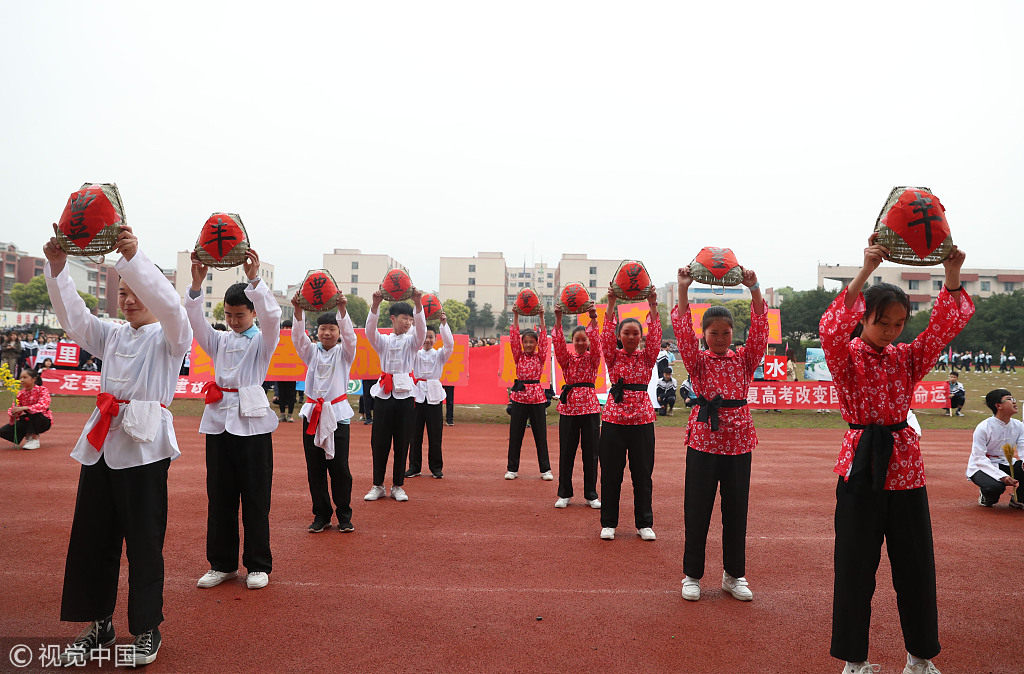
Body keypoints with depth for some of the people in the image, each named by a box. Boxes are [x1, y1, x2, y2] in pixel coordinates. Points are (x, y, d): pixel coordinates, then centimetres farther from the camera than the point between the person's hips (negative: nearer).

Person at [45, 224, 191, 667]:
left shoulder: (170, 337, 0)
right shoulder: (111, 335, 18)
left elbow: (170, 305, -19)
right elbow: (73, 316, 6)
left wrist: (135, 257, -30)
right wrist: (57, 269, -9)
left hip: (144, 446, -6)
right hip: (102, 442, 6)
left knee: (144, 541, 0)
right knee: (92, 537, 11)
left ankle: (147, 629, 15)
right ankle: (99, 625, 27)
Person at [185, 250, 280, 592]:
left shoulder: (263, 340, 3)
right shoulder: (219, 340, 14)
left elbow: (271, 315, -17)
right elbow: (195, 320, -2)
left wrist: (254, 279, -29)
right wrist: (196, 284, -18)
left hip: (252, 422, -4)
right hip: (219, 421, 4)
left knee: (255, 498, 2)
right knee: (219, 497, 9)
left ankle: (258, 565, 13)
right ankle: (222, 563, 22)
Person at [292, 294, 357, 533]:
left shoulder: (344, 352, 5)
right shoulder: (312, 352, 11)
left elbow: (349, 336, -14)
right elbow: (298, 337, -6)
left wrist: (343, 310, -30)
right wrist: (298, 311, -24)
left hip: (338, 414, -2)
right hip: (312, 414, 3)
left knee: (340, 467, -5)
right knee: (315, 469, 5)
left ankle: (344, 515, 10)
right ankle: (321, 515, 17)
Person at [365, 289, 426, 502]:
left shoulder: (412, 341, 6)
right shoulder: (383, 341, 7)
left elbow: (421, 328, -14)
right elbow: (370, 330, -12)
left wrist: (418, 303, -30)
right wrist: (375, 305, -27)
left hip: (404, 394, 0)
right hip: (383, 394, 0)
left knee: (402, 441, 3)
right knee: (379, 440, 2)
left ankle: (398, 486, 14)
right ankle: (377, 485, 15)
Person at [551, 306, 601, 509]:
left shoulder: (593, 358, 5)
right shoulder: (567, 358, 6)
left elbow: (596, 342, -14)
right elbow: (558, 344, -11)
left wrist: (593, 319, -27)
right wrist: (558, 320, -23)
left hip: (590, 407, 0)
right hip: (569, 405, 0)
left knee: (590, 451, 4)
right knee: (566, 451, 5)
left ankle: (591, 495, 16)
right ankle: (564, 494, 17)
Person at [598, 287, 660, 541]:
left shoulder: (646, 357, 7)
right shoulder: (613, 356, 4)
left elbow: (655, 337, -9)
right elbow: (607, 335, -11)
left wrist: (652, 306, -16)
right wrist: (611, 304, -18)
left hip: (642, 418, 1)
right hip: (614, 417, -1)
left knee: (643, 473, 7)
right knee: (610, 473, 4)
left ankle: (644, 523, 20)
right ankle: (609, 523, 17)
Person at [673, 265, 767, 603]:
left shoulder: (744, 360, 6)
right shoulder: (698, 361, 1)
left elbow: (760, 331, -7)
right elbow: (683, 332, -14)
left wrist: (754, 290, -17)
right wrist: (683, 290, -21)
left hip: (738, 441, 2)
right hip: (704, 440, -2)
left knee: (736, 509, 10)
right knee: (697, 509, 3)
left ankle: (734, 575, 25)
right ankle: (692, 575, 17)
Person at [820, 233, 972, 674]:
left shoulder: (907, 358, 8)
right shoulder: (846, 356, -5)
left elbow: (947, 324, -3)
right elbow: (831, 329, -27)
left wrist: (952, 274, -18)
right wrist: (865, 272, -34)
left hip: (905, 465, 5)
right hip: (862, 465, -4)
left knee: (916, 566, 12)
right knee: (855, 568, 4)